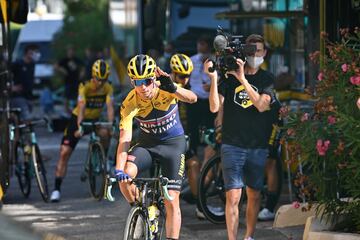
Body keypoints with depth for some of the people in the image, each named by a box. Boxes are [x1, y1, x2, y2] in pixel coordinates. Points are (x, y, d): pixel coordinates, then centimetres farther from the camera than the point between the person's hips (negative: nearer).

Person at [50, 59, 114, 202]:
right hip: (78, 119, -2)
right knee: (64, 153, -11)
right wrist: (79, 127, -48)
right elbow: (81, 108, -35)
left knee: (105, 134, -32)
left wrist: (111, 124, -43)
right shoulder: (85, 87, -24)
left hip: (94, 120, 2)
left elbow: (110, 107, -26)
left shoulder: (108, 88, -16)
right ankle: (56, 189, -9)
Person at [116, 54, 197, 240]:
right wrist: (118, 169, -43)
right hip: (147, 143, 1)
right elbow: (125, 139, -29)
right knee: (125, 175, -27)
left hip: (173, 143, -1)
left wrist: (173, 88, -60)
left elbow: (192, 99, -40)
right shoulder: (130, 104, -22)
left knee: (171, 201, -7)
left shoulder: (165, 89, -22)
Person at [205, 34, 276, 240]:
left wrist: (242, 79, -20)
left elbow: (262, 105, -13)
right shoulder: (229, 76, 2)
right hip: (232, 145, -2)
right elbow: (215, 107, -8)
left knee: (254, 195, 11)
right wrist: (213, 78, -19)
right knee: (233, 197, -10)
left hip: (258, 146, 2)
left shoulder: (267, 79, 5)